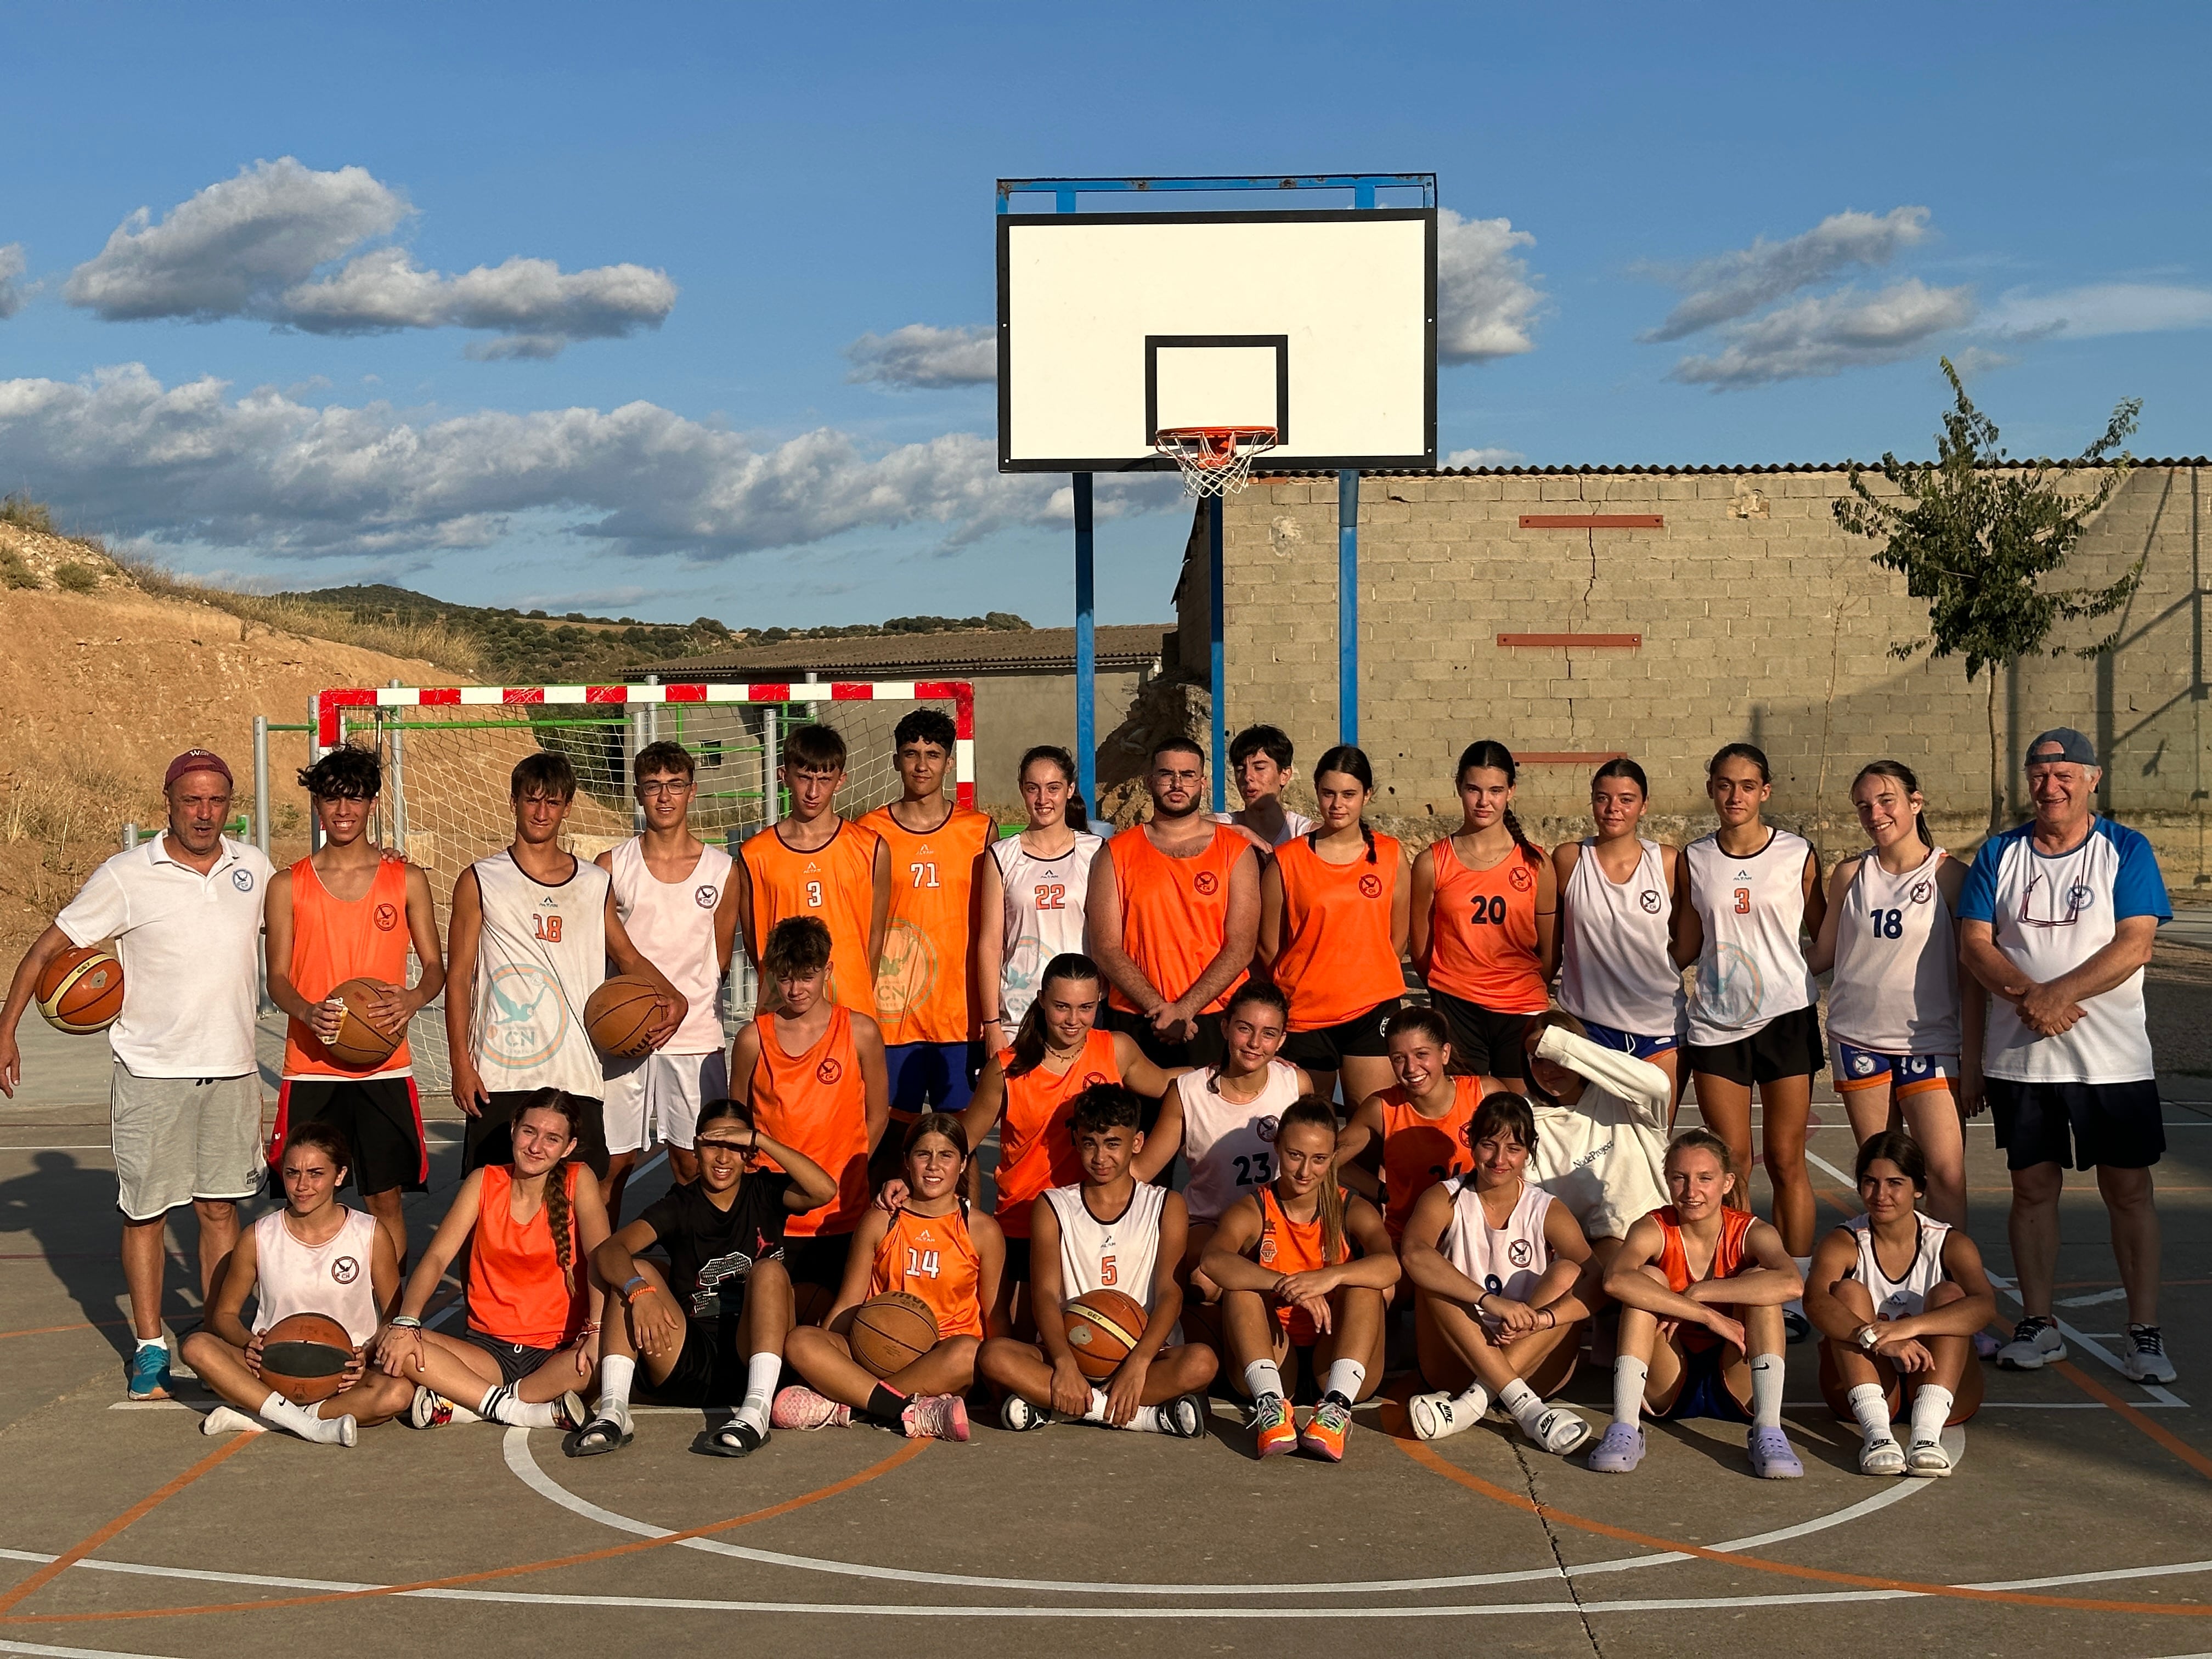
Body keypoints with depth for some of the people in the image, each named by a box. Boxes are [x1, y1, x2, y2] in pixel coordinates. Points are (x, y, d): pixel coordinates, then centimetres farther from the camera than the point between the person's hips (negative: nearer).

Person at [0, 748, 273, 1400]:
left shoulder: (254, 868, 3)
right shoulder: (127, 876, -7)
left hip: (231, 1070, 3)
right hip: (150, 1072, -2)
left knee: (220, 1208, 9)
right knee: (145, 1212, 5)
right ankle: (150, 1349, 16)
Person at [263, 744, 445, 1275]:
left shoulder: (406, 879, 6)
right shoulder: (288, 886, 5)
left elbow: (435, 965, 8)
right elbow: (278, 979, 4)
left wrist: (412, 999, -15)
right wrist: (308, 1012, -17)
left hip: (383, 1068, 0)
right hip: (311, 1067, 0)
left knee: (386, 1196, 4)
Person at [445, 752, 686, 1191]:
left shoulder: (596, 884, 12)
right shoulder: (480, 883, 4)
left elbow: (627, 956, 21)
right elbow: (459, 976, 3)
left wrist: (672, 996, 1)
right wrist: (461, 1064, -4)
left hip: (578, 1074, 2)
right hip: (500, 1076, -2)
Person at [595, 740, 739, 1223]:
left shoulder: (721, 870, 5)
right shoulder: (611, 866, 3)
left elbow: (720, 961, 12)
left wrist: (682, 1002, 0)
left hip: (696, 1038, 1)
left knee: (693, 1166, 5)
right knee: (612, 1165, 3)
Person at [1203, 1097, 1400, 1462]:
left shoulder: (1352, 1211, 2)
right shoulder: (1251, 1212, -1)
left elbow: (1390, 1266, -21)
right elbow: (1213, 1261, -25)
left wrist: (1330, 1277, -40)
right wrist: (1289, 1286, -38)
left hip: (1336, 1366, 0)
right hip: (1270, 1360, 0)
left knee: (1364, 1284, -22)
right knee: (1242, 1285, -22)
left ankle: (1338, 1406, -41)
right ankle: (1270, 1403, -41)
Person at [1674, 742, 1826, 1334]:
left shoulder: (1797, 854, 1)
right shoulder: (1695, 859, 6)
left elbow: (1822, 934, 7)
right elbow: (1684, 951, 10)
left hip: (1786, 1016, -2)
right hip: (1717, 1022, 2)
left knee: (1786, 1159, 0)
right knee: (1730, 1163, 3)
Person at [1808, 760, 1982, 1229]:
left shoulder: (1949, 874, -2)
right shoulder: (1850, 874, 6)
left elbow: (1972, 977, -1)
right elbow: (1823, 955, 15)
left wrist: (1972, 1062, -4)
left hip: (1931, 1043, -3)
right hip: (1858, 1039, 3)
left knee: (1946, 1172, -12)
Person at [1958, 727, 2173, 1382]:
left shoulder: (2126, 850, 0)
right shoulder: (1999, 855, 7)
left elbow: (2134, 943, -10)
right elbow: (1974, 944, 0)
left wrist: (2056, 995, -19)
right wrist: (2024, 995, -17)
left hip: (2113, 1057, -2)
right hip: (2019, 1055, 2)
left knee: (2129, 1188, 1)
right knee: (2033, 1187, 7)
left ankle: (2145, 1333, 9)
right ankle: (2038, 1326, 18)